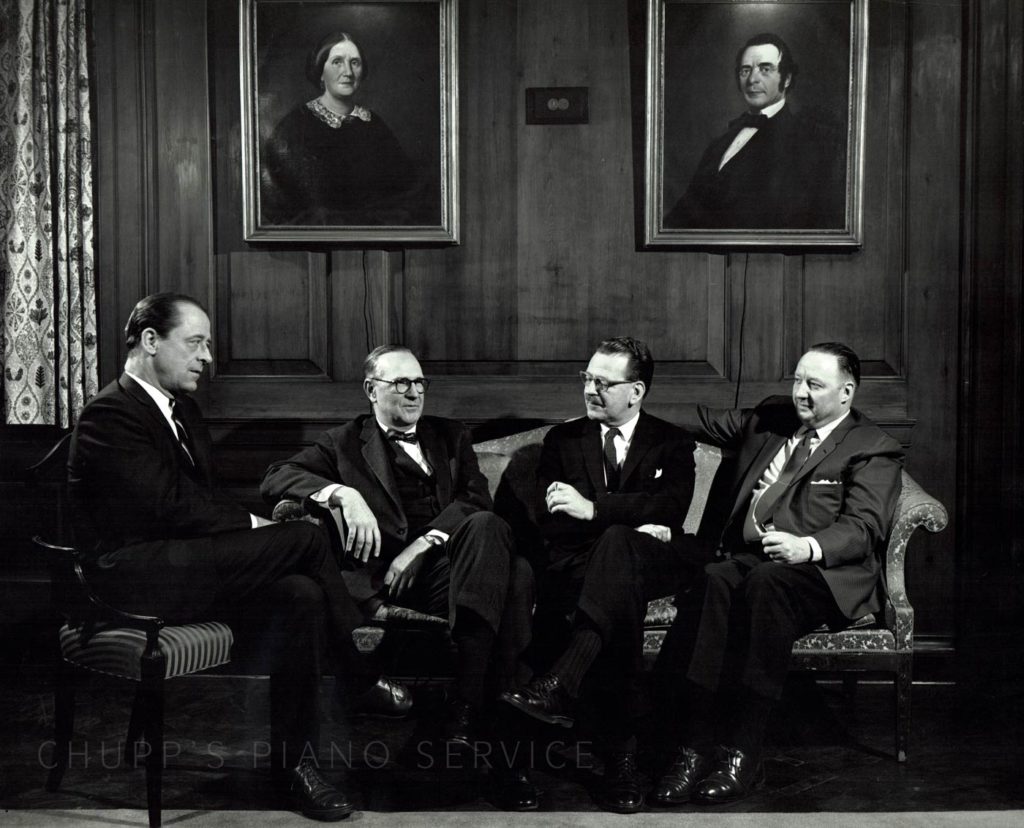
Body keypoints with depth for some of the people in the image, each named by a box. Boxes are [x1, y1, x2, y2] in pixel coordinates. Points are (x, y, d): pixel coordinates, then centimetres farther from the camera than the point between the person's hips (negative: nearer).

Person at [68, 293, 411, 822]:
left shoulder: (181, 408, 19)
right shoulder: (109, 415, -11)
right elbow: (170, 504, -20)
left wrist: (254, 526, -3)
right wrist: (256, 526, -14)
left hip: (180, 568, 9)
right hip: (135, 575, -9)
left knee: (299, 595, -17)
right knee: (306, 539, -21)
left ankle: (293, 760, -6)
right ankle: (362, 679, -7)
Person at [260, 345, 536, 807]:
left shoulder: (450, 437, 27)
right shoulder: (345, 443, 19)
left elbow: (476, 500, 8)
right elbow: (276, 478, 3)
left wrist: (421, 544, -9)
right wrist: (342, 493, -16)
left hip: (448, 563, 3)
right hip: (386, 579, -3)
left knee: (511, 566, -34)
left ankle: (469, 714, -37)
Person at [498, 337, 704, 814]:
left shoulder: (671, 444, 15)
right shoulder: (563, 439, 17)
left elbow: (672, 505, -7)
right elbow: (551, 523, 4)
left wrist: (595, 509, -18)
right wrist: (635, 523, -10)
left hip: (651, 561, -1)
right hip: (580, 562, 1)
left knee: (615, 542, -39)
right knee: (623, 593, -37)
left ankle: (559, 686, -51)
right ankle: (621, 752, -40)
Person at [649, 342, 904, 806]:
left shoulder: (874, 450, 7)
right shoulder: (771, 419, 24)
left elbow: (862, 526, -6)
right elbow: (708, 422, 33)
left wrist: (809, 547, -25)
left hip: (821, 573, -4)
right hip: (746, 559, 4)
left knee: (765, 582, -38)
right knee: (713, 581, -32)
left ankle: (742, 755, -37)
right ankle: (695, 745, -36)